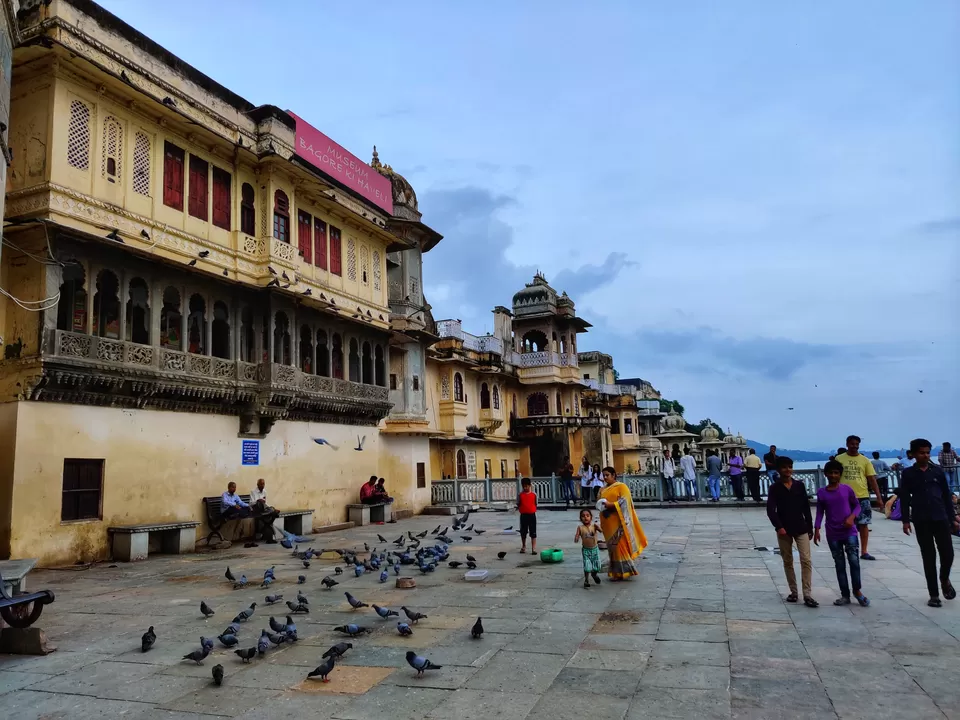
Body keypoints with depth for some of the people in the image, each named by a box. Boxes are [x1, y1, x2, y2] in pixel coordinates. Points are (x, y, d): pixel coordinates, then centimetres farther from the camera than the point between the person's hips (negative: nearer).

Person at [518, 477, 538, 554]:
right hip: (523, 515, 1)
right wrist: (521, 509, -9)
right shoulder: (520, 495, 0)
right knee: (523, 532, 13)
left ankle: (533, 548, 3)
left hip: (532, 515, -1)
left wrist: (533, 510, -5)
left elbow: (535, 504, 6)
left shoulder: (534, 494, -1)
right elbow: (518, 505, 4)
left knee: (533, 533, -1)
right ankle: (523, 546, 31)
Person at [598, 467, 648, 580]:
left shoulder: (621, 486, -4)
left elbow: (624, 501, -13)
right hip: (608, 523, 7)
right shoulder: (603, 490, 17)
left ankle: (625, 570, 0)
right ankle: (616, 572, 14)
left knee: (620, 544, -8)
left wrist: (611, 504, -23)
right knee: (612, 546, 8)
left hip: (618, 522, -7)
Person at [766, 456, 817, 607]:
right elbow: (770, 510, -11)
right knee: (787, 562, 8)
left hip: (801, 528, 1)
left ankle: (807, 595, -6)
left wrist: (810, 527, 7)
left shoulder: (799, 486, 4)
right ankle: (793, 592, 20)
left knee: (806, 560, -7)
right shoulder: (774, 488, -4)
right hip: (784, 530, -1)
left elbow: (806, 508, 8)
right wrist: (778, 526, -22)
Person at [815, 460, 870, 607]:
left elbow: (857, 506, 5)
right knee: (840, 565, 7)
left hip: (850, 532, -1)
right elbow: (820, 512, 4)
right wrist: (816, 529, -4)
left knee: (854, 561, -7)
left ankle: (857, 591, 13)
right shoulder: (821, 492, 0)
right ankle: (845, 595, 14)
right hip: (833, 535, 1)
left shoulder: (847, 489, -3)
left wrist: (852, 517, -14)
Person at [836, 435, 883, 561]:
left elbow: (872, 479, 4)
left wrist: (879, 497, -1)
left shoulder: (864, 460, 3)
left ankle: (864, 552, 11)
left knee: (863, 524, 3)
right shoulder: (839, 459, 1)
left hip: (862, 497, 1)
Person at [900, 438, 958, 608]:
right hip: (921, 521, -1)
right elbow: (904, 498, 1)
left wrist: (953, 518, 6)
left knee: (948, 554, -1)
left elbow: (946, 495, 9)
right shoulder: (908, 474, 1)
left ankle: (945, 579, 32)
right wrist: (905, 520, -5)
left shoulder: (938, 471, 5)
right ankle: (934, 594, 13)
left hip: (941, 519, 1)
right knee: (929, 558, 4)